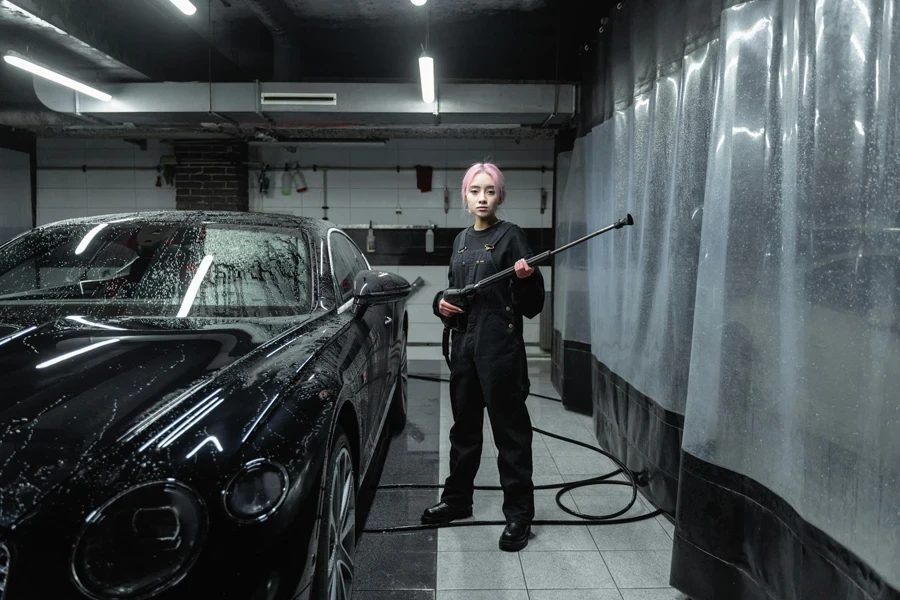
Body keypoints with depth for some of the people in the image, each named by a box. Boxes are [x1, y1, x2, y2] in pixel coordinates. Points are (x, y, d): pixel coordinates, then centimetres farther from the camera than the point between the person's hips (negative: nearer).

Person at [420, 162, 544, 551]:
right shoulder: (462, 239, 13)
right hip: (464, 343, 7)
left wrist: (526, 278, -29)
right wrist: (441, 302, 3)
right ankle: (457, 500, 33)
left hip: (500, 346, -7)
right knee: (464, 426, 17)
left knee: (509, 428, 0)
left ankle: (519, 514, 13)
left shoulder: (510, 236, -5)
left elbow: (531, 306, -8)